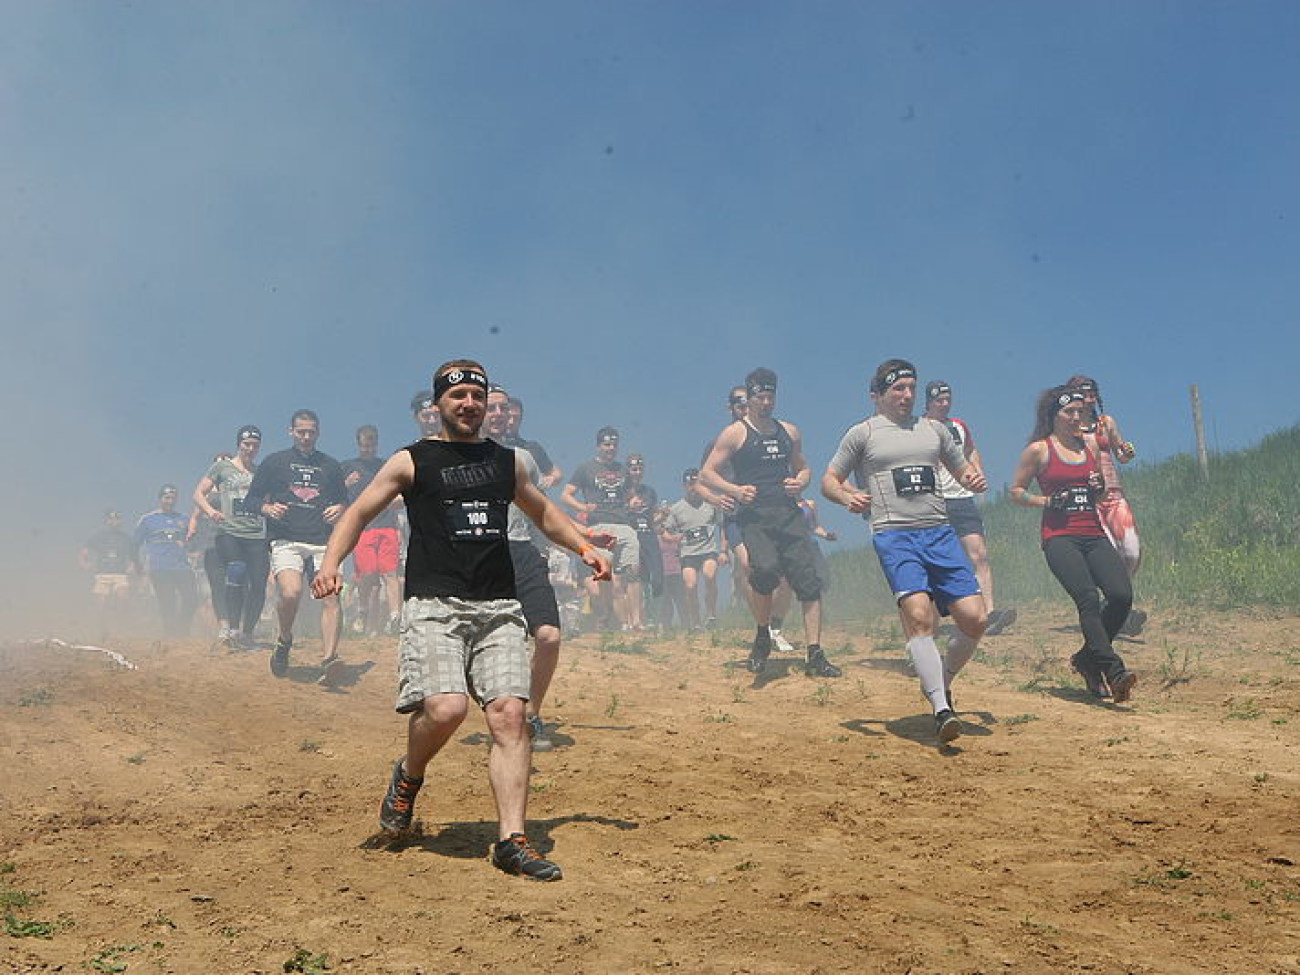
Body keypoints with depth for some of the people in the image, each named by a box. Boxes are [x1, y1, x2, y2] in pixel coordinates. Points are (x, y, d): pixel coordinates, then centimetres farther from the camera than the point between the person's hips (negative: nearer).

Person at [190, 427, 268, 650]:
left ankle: (246, 633, 13)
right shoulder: (222, 467, 11)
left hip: (257, 535, 3)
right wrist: (210, 510, -11)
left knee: (258, 585, -4)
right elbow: (198, 494, 8)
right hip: (229, 532, -3)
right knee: (236, 573, -26)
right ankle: (232, 628, -21)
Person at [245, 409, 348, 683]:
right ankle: (284, 640, 6)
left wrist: (340, 509, 2)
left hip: (324, 543, 2)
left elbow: (344, 500, 26)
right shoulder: (274, 462, 13)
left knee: (331, 597, -18)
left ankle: (329, 659, -22)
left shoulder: (331, 466, 19)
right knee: (291, 593, -24)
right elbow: (251, 499, 14)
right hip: (285, 541, -2)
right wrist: (267, 509, -8)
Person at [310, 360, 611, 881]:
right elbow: (359, 512, 6)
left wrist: (583, 547, 20)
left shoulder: (507, 461, 19)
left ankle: (511, 840, -5)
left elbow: (543, 512, 33)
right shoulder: (411, 461, 8)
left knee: (509, 714, -10)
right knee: (446, 707, -22)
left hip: (498, 608, 4)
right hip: (434, 605, -3)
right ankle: (408, 776, 12)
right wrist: (330, 563, -11)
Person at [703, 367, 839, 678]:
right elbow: (706, 474, 2)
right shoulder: (735, 434, 5)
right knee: (765, 570, -28)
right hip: (755, 516, -4)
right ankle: (762, 637, -2)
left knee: (809, 580, -6)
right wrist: (735, 490, -14)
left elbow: (802, 467, 30)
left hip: (789, 515, 5)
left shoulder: (789, 432, 19)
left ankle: (815, 656, -1)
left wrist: (800, 483, 7)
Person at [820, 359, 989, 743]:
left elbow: (963, 470, 28)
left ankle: (941, 682, 21)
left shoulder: (934, 429, 21)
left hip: (940, 533, 5)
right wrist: (848, 497, -13)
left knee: (975, 618, -4)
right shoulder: (863, 433, 9)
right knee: (918, 614, -24)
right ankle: (942, 709, -24)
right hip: (894, 535, -4)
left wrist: (975, 480, 4)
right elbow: (829, 481, 10)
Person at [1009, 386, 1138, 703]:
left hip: (1094, 535, 5)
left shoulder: (1091, 446, 18)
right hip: (1059, 537, -5)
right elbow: (1015, 491, 8)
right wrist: (1046, 501, -8)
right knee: (1088, 599, -24)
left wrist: (1100, 488, 4)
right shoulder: (1038, 450, 4)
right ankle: (1114, 672, -29)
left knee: (1122, 595, -14)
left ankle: (1089, 659, 8)